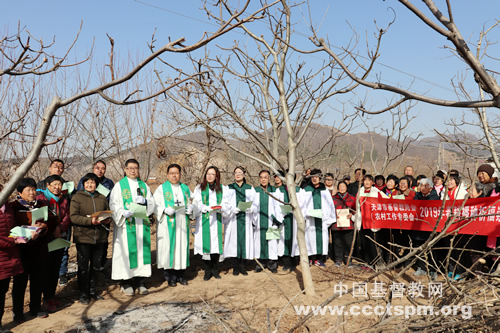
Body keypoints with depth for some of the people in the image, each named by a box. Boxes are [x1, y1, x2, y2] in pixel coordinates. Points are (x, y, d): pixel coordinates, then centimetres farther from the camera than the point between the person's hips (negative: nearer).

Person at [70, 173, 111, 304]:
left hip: (100, 237, 4)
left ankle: (92, 289, 28)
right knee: (83, 266, 3)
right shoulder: (77, 197, -2)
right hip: (83, 237, -4)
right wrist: (90, 221, -23)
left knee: (96, 265, 12)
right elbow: (73, 217, -12)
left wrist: (108, 220, -7)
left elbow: (109, 213, 17)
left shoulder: (102, 198, 11)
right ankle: (83, 292, 16)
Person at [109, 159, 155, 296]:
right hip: (126, 224, -3)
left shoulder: (144, 185, 15)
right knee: (126, 251, -4)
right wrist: (123, 213, -21)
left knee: (142, 250, 3)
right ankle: (126, 283, 6)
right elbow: (113, 205, -3)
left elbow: (152, 203, 12)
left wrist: (144, 201, -9)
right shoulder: (119, 185, 4)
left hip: (141, 224, 3)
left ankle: (139, 282, 12)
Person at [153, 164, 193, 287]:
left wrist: (190, 208, -5)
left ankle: (180, 275, 14)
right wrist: (165, 210, -19)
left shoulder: (186, 188, 15)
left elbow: (191, 202, 17)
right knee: (168, 247, -4)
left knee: (182, 246, 4)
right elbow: (155, 205, -2)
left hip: (182, 224, 3)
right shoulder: (161, 189, 4)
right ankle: (169, 276, 6)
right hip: (168, 225, -3)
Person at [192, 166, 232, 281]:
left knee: (216, 244, -1)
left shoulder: (222, 189, 12)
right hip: (204, 221, -1)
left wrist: (219, 208, -15)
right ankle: (207, 271, 6)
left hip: (216, 221, 1)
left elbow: (227, 205, 5)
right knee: (205, 244, -4)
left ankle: (214, 269, 13)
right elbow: (196, 206, 2)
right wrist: (206, 208, -15)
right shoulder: (199, 188, 9)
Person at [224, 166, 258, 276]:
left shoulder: (250, 189, 11)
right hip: (233, 219, -1)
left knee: (245, 241, -1)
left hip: (246, 219, 1)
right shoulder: (229, 188, 9)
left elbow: (255, 204, 8)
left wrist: (250, 208, -13)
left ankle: (242, 265, 9)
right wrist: (233, 209, -15)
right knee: (234, 241, -4)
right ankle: (236, 266, 6)